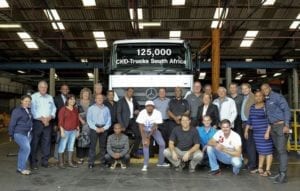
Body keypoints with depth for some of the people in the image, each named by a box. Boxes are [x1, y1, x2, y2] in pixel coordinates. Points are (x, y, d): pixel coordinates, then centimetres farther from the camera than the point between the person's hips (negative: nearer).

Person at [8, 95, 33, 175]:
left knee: (23, 150, 10)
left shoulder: (29, 110, 10)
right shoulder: (17, 110, -11)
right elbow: (12, 123, -9)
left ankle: (20, 167, 20)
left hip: (28, 134, 7)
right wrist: (11, 135, -6)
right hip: (19, 133, -7)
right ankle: (21, 168, -6)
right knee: (26, 149, -17)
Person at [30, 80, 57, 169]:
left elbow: (54, 109, 11)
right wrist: (41, 118, -14)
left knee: (47, 142, 5)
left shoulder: (50, 97, 15)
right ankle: (33, 162, 8)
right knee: (34, 143, -1)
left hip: (48, 122, 4)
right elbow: (33, 110, -9)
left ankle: (45, 161, 14)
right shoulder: (34, 97, 0)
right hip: (37, 122, -4)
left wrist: (50, 117, -7)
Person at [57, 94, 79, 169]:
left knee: (71, 146, 10)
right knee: (62, 146, -4)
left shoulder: (75, 109, 11)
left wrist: (77, 130, 11)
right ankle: (61, 163, 6)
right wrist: (62, 131, -14)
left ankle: (70, 162, 17)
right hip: (65, 131, -5)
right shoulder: (63, 109, -6)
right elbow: (60, 121, -9)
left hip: (73, 131, 6)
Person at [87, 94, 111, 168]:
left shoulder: (106, 109, 10)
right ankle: (91, 162, 0)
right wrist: (96, 128, -11)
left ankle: (103, 161, 14)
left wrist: (104, 128, -7)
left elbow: (109, 120, 7)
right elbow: (89, 120, -2)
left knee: (103, 146, 6)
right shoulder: (91, 108, 4)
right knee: (93, 145, -4)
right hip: (94, 128, -2)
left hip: (104, 128, 2)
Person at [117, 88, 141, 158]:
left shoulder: (134, 100, 10)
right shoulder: (121, 101, -6)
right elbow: (118, 113, -10)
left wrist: (137, 111, 4)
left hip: (133, 121, 5)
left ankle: (133, 152, 11)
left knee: (139, 135, -2)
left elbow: (138, 107, 29)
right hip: (125, 122, -5)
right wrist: (122, 125, -16)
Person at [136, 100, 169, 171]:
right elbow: (141, 126, -26)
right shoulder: (142, 113, -26)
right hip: (145, 130, -1)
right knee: (145, 144, -23)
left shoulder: (157, 113, -25)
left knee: (162, 144, -8)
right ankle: (145, 164, -16)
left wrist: (148, 136, -29)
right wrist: (144, 138, -33)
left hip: (154, 130, 1)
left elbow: (155, 126, -24)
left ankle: (161, 162, 12)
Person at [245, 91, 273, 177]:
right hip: (256, 133, 6)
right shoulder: (252, 107, 12)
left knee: (267, 150, -3)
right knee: (260, 150, 13)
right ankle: (260, 168, 21)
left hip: (265, 132, -6)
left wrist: (268, 132, -18)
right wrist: (246, 130, 17)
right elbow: (249, 120, 18)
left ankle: (267, 170, 1)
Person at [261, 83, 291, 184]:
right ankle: (281, 172, 18)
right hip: (273, 127, 8)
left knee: (282, 150, -9)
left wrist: (286, 125, -19)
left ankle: (283, 175, -7)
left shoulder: (277, 97, -6)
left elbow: (286, 110, -12)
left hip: (281, 125, -8)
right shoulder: (266, 101, 16)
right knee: (278, 150, 11)